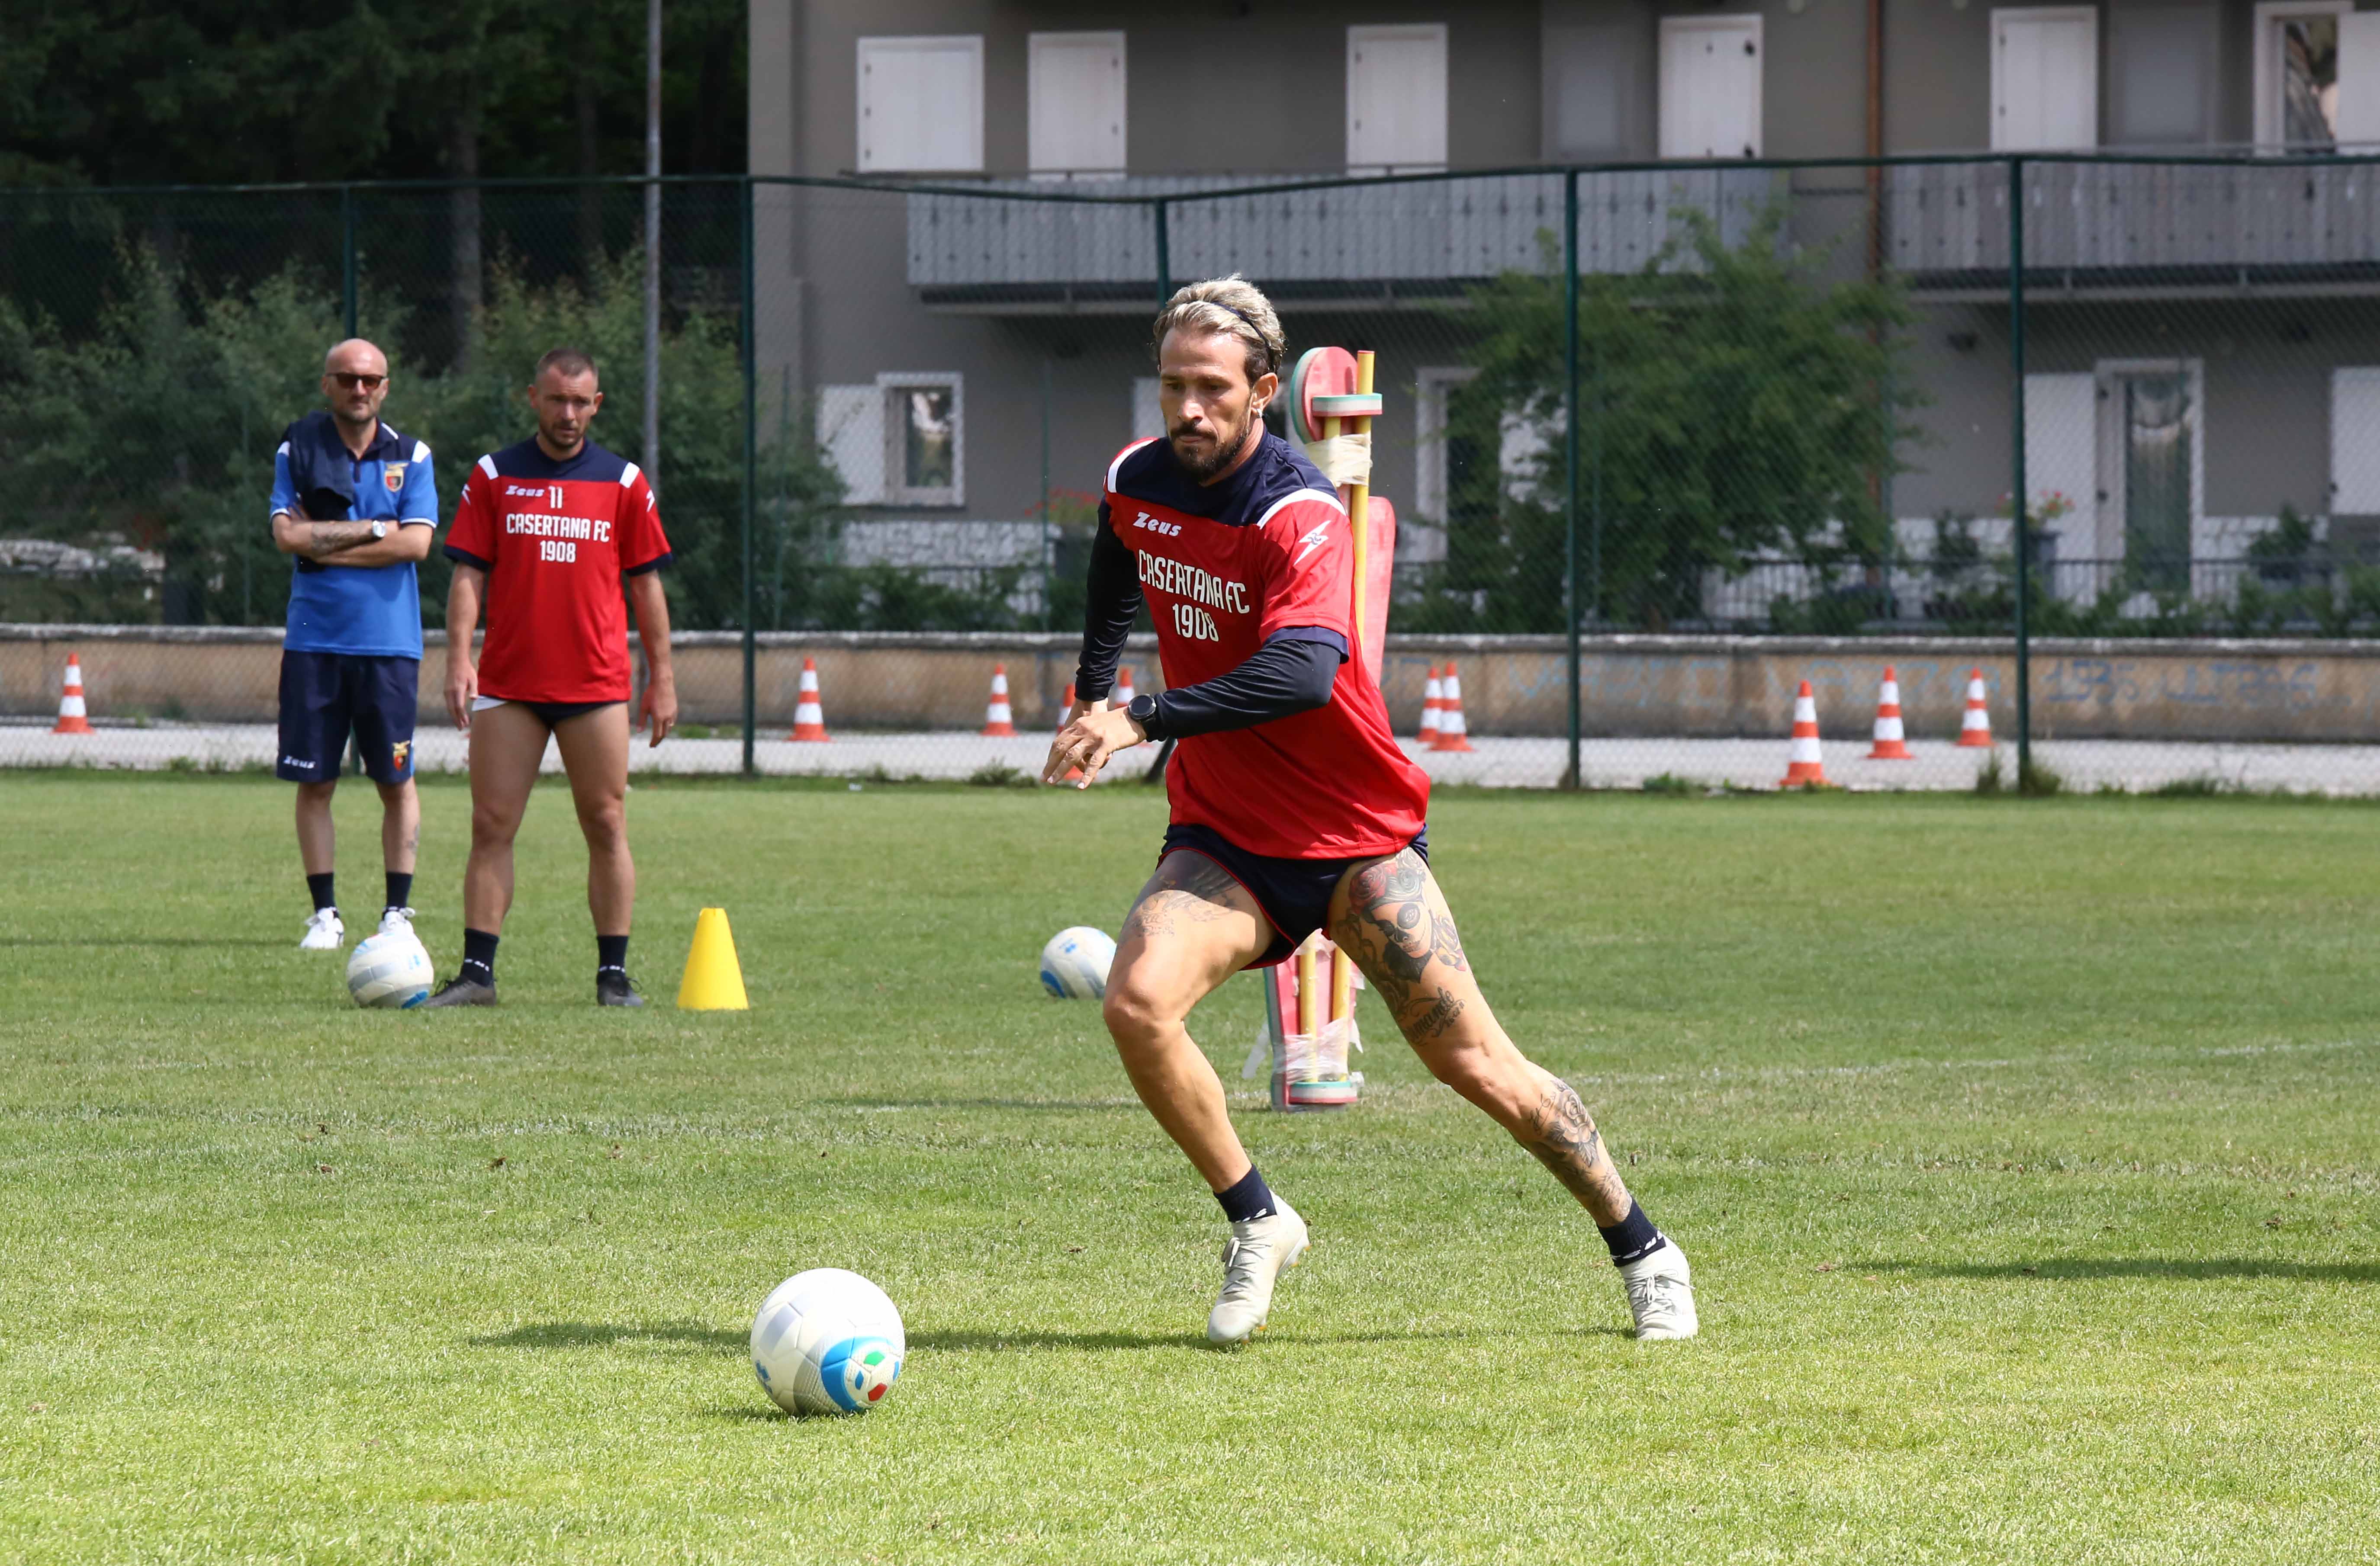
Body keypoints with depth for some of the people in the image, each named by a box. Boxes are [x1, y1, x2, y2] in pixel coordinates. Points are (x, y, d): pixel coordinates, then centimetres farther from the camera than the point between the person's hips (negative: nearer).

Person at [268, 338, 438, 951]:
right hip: (314, 641, 0)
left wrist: (324, 545, -9)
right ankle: (325, 912, 8)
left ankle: (397, 912, 8)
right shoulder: (297, 452, 5)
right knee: (314, 783, 1)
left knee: (396, 783, 1)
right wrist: (375, 529, -10)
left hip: (389, 644, 0)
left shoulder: (411, 457, 5)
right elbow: (288, 535, -8)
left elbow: (416, 544, -8)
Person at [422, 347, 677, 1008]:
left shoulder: (623, 482, 7)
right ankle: (477, 972, -2)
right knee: (491, 827, -3)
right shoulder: (493, 477, 6)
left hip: (597, 682, 0)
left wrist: (662, 676, 7)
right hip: (508, 683, 0)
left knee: (606, 827, 0)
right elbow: (468, 575, 4)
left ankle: (614, 974, 5)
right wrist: (459, 659, -8)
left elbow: (646, 582, 10)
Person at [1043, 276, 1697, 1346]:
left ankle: (1640, 1249, 15)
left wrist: (1144, 721, -47)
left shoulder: (1300, 516, -24)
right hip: (1223, 836, 5)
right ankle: (1256, 1224, -4)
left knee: (1475, 1065, -5)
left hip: (1359, 838, -4)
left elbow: (1304, 670, -42)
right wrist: (1092, 695, 28)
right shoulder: (1135, 485, -3)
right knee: (1137, 999, -23)